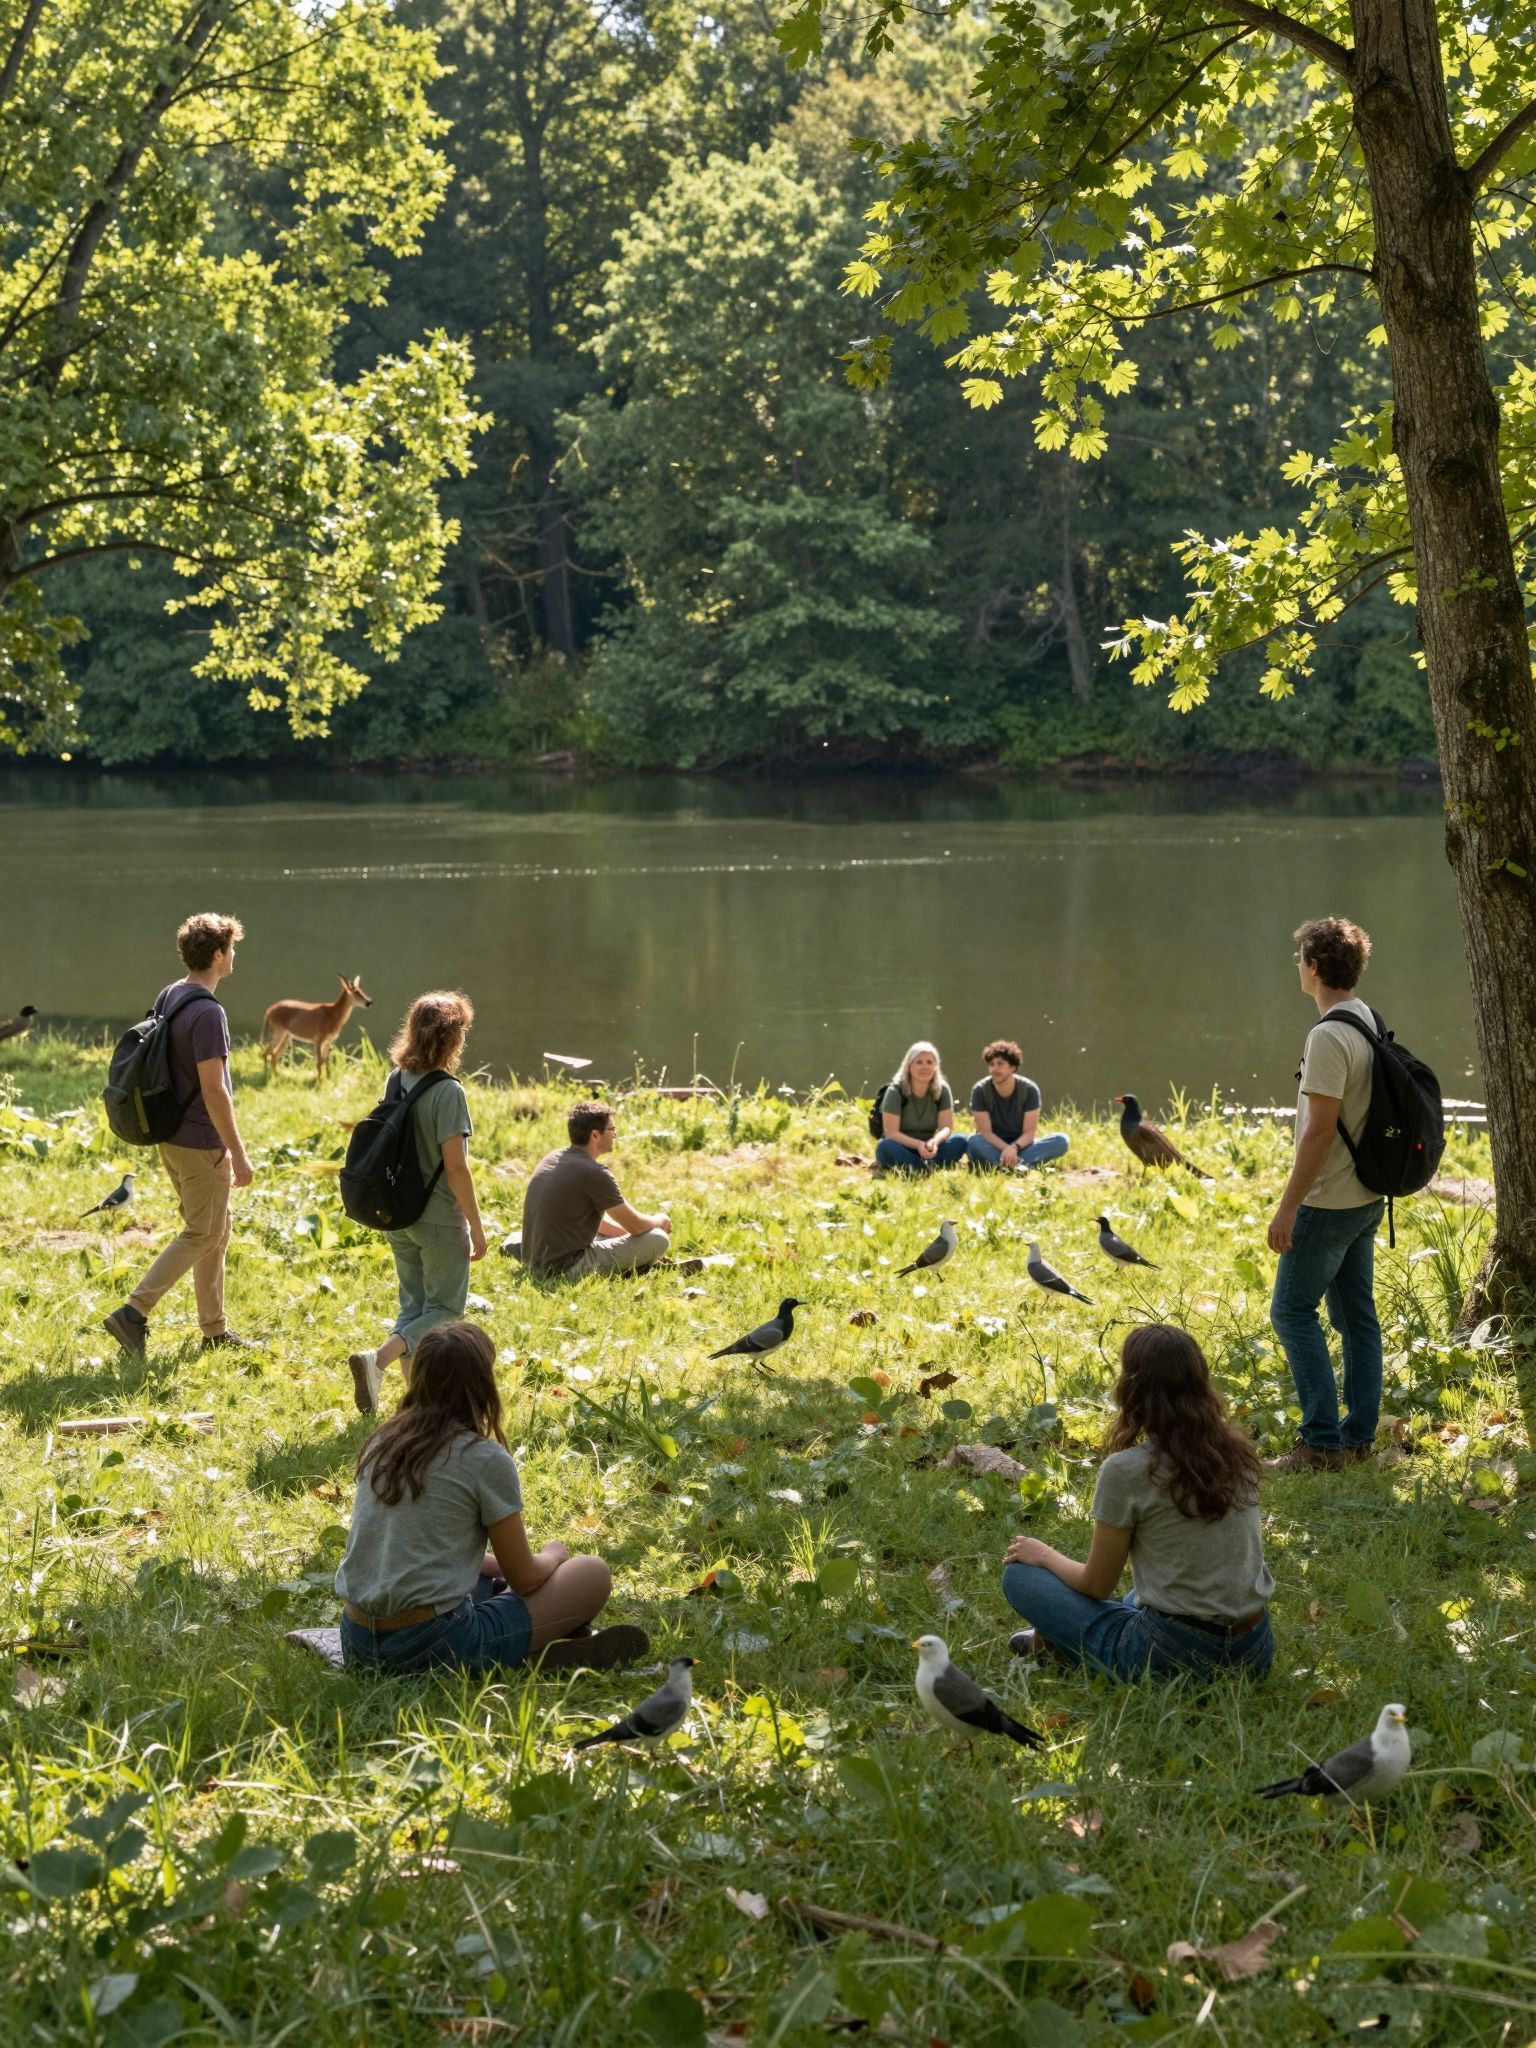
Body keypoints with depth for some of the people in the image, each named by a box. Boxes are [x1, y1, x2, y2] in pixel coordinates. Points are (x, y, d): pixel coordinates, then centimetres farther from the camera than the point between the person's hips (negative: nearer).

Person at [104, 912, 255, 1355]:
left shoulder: (167, 998, 7)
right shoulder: (207, 1012, -21)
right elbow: (213, 1090, -23)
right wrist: (238, 1154, -17)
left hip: (171, 1136, 9)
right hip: (201, 1143, -9)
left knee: (215, 1233, 16)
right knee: (202, 1236, 0)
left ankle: (214, 1330, 22)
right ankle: (134, 1312, -5)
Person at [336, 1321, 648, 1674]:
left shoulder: (381, 1443, 10)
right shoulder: (486, 1459, -9)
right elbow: (525, 1579, 0)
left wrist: (498, 1565, 27)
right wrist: (553, 1555, 22)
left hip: (356, 1643, 7)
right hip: (431, 1642, -7)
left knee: (490, 1582, 31)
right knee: (594, 1575, 5)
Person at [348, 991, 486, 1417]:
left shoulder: (397, 1082, 2)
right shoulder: (448, 1091, -19)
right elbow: (455, 1166, -20)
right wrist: (476, 1226, -12)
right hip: (440, 1222, -7)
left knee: (412, 1307, 16)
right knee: (443, 1310, 5)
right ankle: (376, 1361, -15)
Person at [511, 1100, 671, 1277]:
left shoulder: (551, 1159, 10)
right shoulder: (594, 1173, -16)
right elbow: (636, 1225, -7)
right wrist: (659, 1221, 14)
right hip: (565, 1269, -9)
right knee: (659, 1239, -8)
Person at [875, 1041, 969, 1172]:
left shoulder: (942, 1090, -3)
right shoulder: (895, 1091, -12)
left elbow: (946, 1127, -7)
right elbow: (891, 1132, -17)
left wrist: (935, 1141, -30)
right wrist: (918, 1144, -33)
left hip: (927, 1151, 3)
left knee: (960, 1142, -24)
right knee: (886, 1146, -37)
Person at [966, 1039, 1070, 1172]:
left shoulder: (1029, 1089, -10)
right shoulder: (980, 1090, -12)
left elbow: (1029, 1132, -13)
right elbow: (985, 1132, -14)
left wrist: (1014, 1148, -33)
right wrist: (1007, 1150, -31)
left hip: (1021, 1145, 2)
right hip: (994, 1147, -2)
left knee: (1060, 1140, -26)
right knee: (973, 1142, -35)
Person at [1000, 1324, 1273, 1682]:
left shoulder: (1126, 1470, -15)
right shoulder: (1238, 1454, 1)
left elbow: (1097, 1585, -4)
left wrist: (1045, 1555, 15)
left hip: (1173, 1656, -6)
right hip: (1256, 1651, 6)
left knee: (1019, 1574, 7)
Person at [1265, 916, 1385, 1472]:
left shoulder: (1329, 1036, -20)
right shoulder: (1369, 1023, 9)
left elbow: (1320, 1129, -23)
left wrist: (1287, 1206, -18)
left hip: (1329, 1202, -9)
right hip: (1366, 1197, 9)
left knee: (1292, 1311, -3)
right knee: (1356, 1313, 13)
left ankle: (1322, 1442, -4)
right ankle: (1358, 1436, 18)